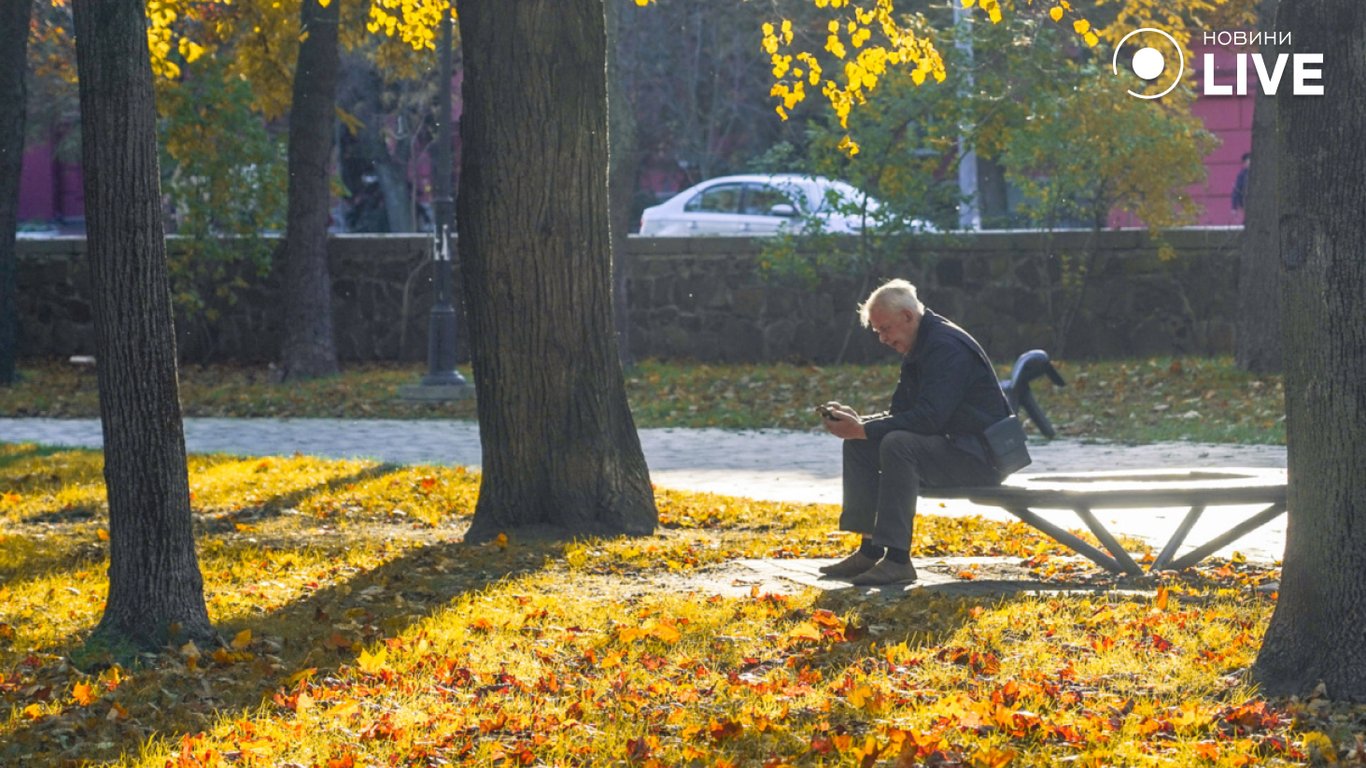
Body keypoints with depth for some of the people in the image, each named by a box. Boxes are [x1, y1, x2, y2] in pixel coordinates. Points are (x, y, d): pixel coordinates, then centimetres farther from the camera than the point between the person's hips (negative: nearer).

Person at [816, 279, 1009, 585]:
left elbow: (928, 418, -29)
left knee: (898, 444, -34)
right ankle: (870, 550, -1)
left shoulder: (946, 347, -18)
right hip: (948, 447, 11)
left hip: (978, 453, -11)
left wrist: (863, 430, -28)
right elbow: (900, 413, 15)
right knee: (858, 445, 3)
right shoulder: (918, 349, 15)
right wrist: (857, 421, -4)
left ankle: (897, 558, -33)